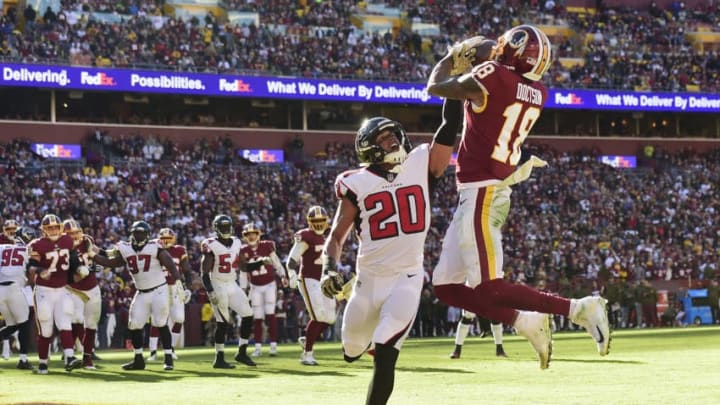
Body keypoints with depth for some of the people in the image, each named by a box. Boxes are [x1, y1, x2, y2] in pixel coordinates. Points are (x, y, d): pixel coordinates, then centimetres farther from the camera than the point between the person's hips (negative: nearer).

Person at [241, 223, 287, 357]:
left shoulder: (267, 246, -7)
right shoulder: (244, 251, -3)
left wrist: (283, 276, -7)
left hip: (270, 284, -2)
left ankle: (273, 345, -3)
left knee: (270, 315, -7)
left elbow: (276, 262, 1)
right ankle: (258, 347, 6)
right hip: (255, 287, 2)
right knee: (257, 318, 2)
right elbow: (243, 272, 4)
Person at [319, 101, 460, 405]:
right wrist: (329, 268, -16)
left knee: (384, 358, -15)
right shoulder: (357, 184, -2)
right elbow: (337, 236, 1)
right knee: (353, 350, 17)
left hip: (407, 279, -1)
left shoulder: (420, 166, 1)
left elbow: (449, 129, -7)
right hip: (369, 280, 1)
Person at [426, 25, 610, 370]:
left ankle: (578, 309, -14)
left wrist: (453, 57, 16)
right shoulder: (537, 93, 8)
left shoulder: (493, 77, -15)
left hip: (480, 196, -9)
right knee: (446, 286, 13)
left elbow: (435, 86, -1)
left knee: (489, 290, -12)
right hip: (492, 195, 9)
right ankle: (525, 321, 9)